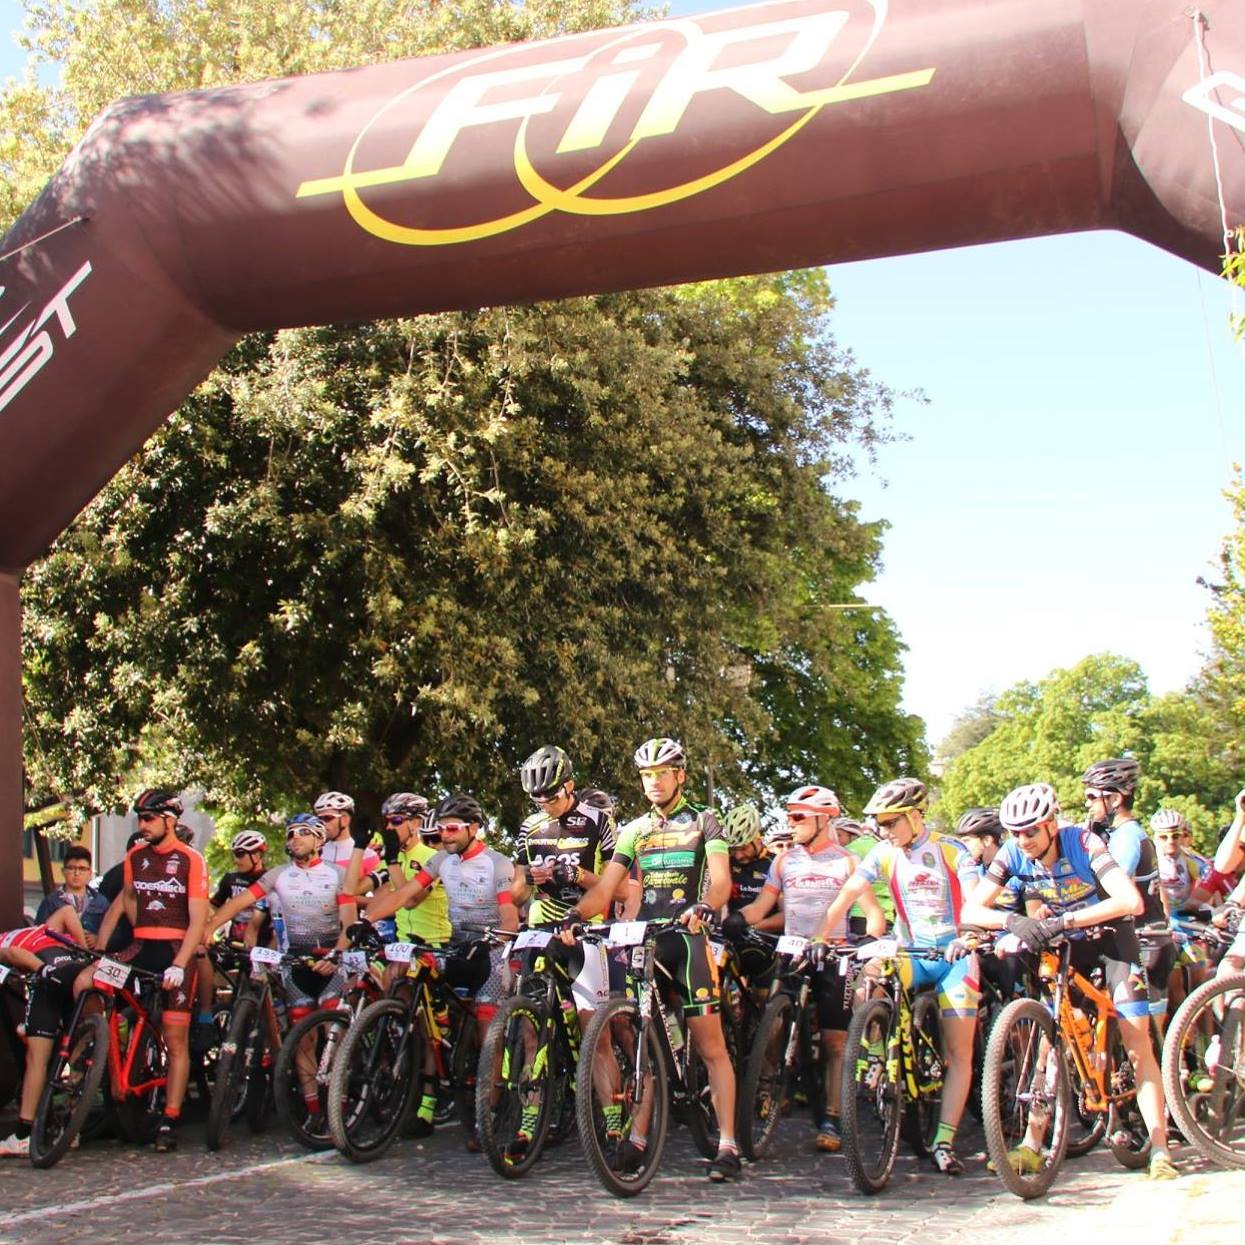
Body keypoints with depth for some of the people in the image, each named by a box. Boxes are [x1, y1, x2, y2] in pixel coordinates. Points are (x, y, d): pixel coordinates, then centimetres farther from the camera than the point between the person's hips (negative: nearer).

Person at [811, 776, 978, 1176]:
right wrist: (818, 939, -21)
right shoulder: (884, 854, -1)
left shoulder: (951, 851, -8)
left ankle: (944, 1142, -1)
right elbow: (847, 895, -8)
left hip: (954, 954, -2)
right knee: (869, 971, -30)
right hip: (912, 952, 2)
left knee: (959, 1052, -5)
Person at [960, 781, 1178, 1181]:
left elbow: (1131, 901, -41)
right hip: (1063, 942, 3)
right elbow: (971, 910, -21)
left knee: (1137, 1042, -10)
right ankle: (1032, 1146, -1)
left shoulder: (1082, 842, -29)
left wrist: (1064, 920, -47)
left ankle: (1160, 1151, -6)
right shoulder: (1012, 855, -18)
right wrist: (1013, 920, -41)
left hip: (1108, 936, -3)